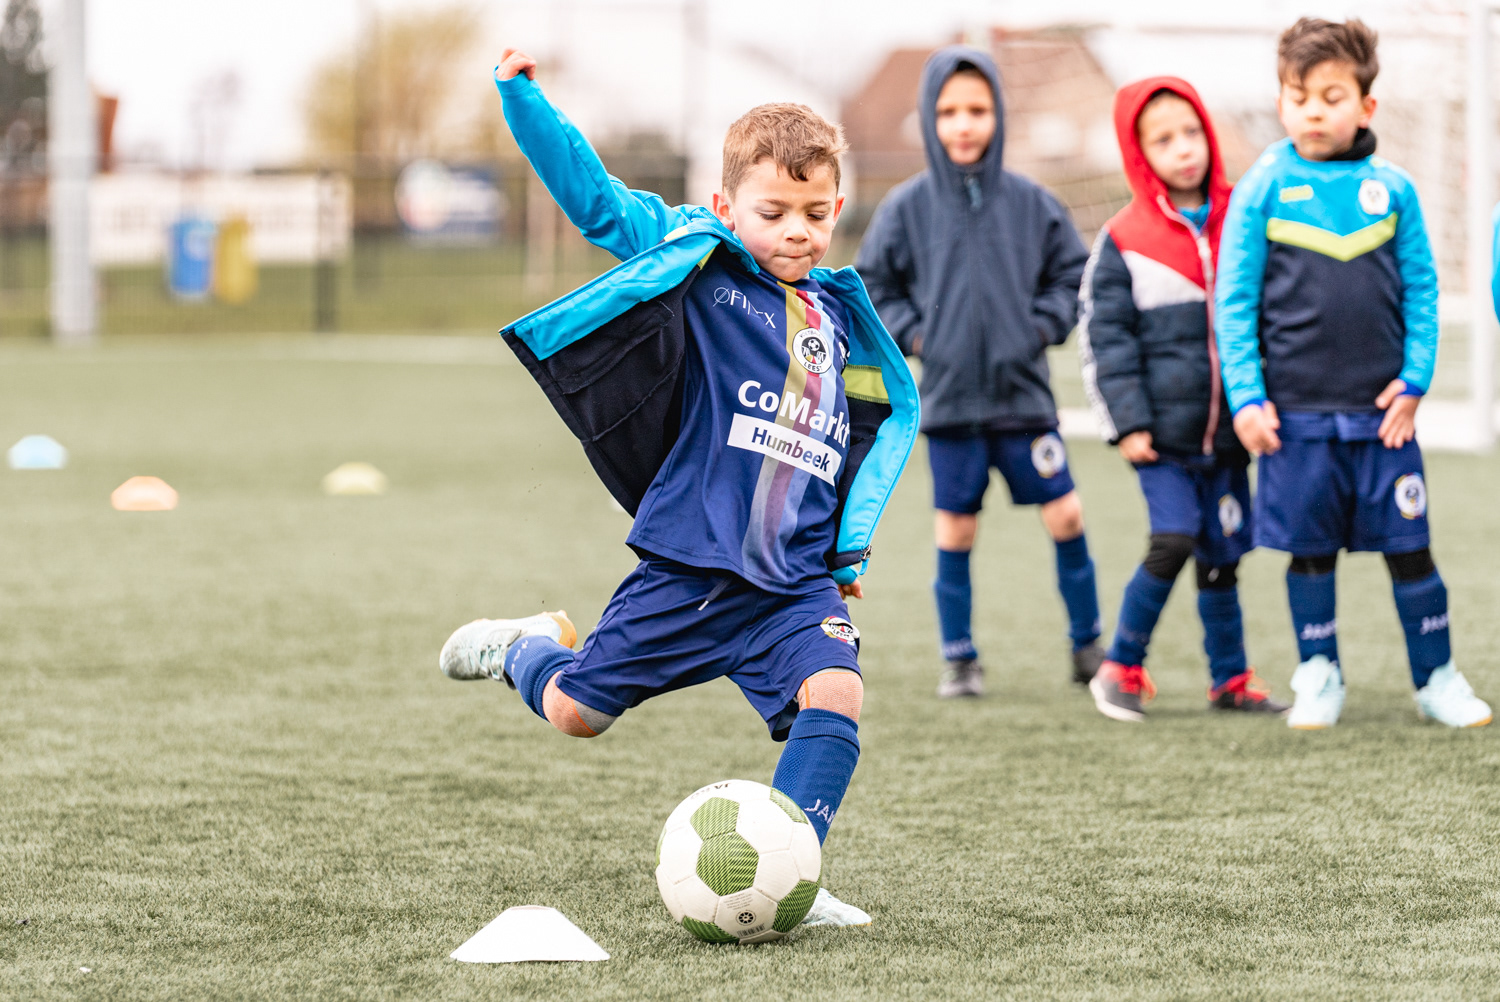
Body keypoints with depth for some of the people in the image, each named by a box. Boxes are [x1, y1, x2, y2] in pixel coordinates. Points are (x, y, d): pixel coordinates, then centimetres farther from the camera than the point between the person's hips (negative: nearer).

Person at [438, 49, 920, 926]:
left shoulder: (841, 316, 10)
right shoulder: (699, 266, -1)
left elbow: (893, 408, 21)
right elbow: (596, 199, -4)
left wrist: (851, 542, 11)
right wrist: (523, 96, -13)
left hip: (798, 580, 2)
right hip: (691, 565, -2)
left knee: (835, 695, -23)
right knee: (576, 712, 7)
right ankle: (528, 649, 42)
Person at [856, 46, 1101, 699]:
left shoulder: (1031, 203, 0)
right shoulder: (907, 207, -3)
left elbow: (1072, 275, 11)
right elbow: (872, 286, 8)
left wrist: (1042, 325, -3)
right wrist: (912, 335, -5)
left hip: (1024, 393, 1)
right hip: (948, 397, -1)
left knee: (1065, 517, 1)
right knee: (956, 531, 4)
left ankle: (1087, 645, 16)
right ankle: (959, 658, 16)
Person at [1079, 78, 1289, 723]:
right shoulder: (1123, 241, -2)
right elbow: (1103, 336, -2)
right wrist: (1127, 424, -9)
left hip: (1226, 429, 3)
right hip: (1163, 433, -3)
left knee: (1222, 554, 7)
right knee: (1173, 541, -14)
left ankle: (1230, 678, 20)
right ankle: (1121, 669, 1)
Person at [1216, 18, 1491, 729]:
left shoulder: (1391, 190, 3)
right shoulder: (1264, 190, -1)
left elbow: (1422, 290, 8)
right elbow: (1235, 302, 0)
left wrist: (1414, 377, -2)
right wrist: (1246, 397, -5)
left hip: (1382, 410, 1)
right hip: (1297, 411, -1)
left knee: (1409, 546, 4)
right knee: (1310, 551, 8)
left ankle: (1437, 678, 16)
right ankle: (1319, 678, 22)